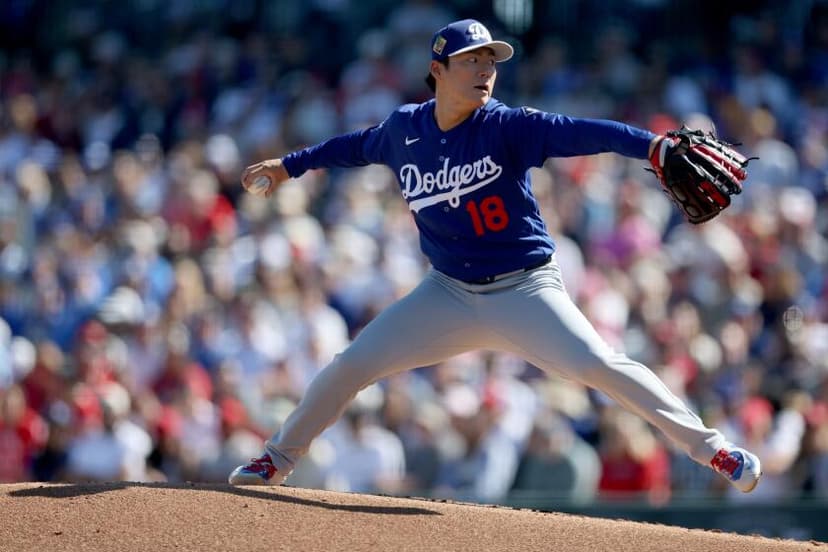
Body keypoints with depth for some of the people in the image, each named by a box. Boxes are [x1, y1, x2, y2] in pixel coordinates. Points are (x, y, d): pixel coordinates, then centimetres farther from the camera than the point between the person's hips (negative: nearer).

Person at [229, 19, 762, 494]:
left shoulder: (507, 127, -17)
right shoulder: (405, 128, -4)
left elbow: (584, 133, -31)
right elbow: (360, 145, 19)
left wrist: (658, 147, -46)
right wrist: (289, 166, 29)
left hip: (525, 292, -4)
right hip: (449, 293, 4)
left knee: (598, 364, -24)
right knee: (351, 365, 2)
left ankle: (708, 445, -15)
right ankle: (279, 458, 24)